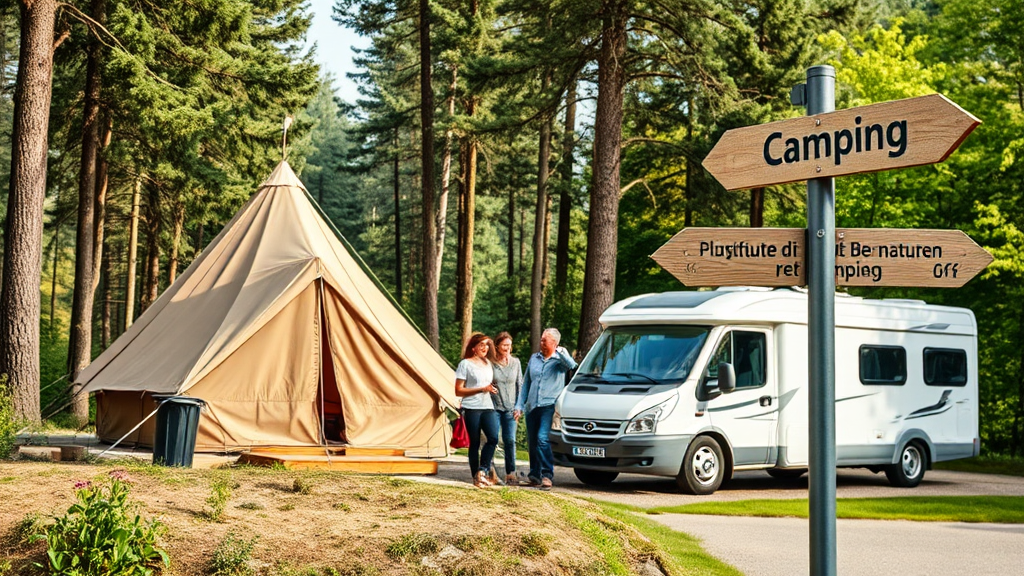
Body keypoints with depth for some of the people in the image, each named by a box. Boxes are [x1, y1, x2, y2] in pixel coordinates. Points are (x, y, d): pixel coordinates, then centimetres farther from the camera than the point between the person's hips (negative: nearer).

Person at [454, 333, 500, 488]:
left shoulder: (488, 364, 16)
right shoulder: (466, 364, -3)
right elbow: (458, 391, -7)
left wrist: (492, 390, 9)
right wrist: (481, 389, -14)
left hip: (488, 407, 5)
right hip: (472, 408, -5)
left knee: (493, 438, -14)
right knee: (474, 443, -1)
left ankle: (482, 471, -3)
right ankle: (476, 478, 8)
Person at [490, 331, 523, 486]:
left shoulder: (515, 362, 6)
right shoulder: (490, 363, -4)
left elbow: (520, 385, 10)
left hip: (510, 408, 2)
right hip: (494, 407, -2)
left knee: (510, 441, 0)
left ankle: (510, 474, 4)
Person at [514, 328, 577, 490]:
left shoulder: (560, 359, 3)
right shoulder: (534, 358, 17)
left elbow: (572, 366, -22)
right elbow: (525, 384, 21)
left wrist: (561, 352, -24)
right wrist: (519, 406, 15)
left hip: (549, 405, -6)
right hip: (532, 407, 6)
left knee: (543, 438, -20)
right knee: (532, 442, 9)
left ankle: (547, 475, -20)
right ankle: (534, 475, 20)